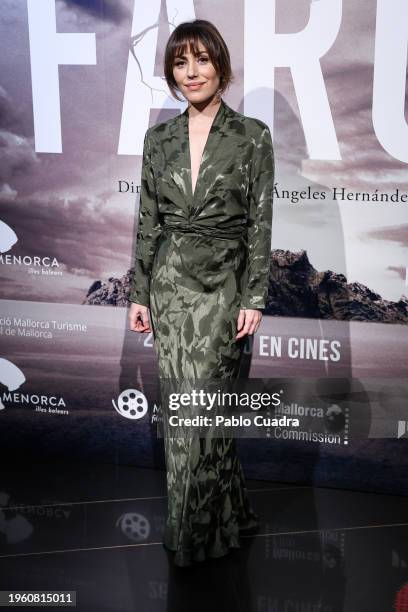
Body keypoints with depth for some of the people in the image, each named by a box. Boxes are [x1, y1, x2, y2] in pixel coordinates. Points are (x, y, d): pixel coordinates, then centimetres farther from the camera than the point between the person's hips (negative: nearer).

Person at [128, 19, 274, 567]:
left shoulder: (252, 136, -3)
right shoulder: (159, 139, 7)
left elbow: (260, 223, -5)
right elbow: (148, 220, 9)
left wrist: (255, 298, -10)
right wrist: (139, 293, 6)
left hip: (222, 285, -4)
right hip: (169, 281, 4)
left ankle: (193, 536, 17)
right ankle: (229, 515, 28)